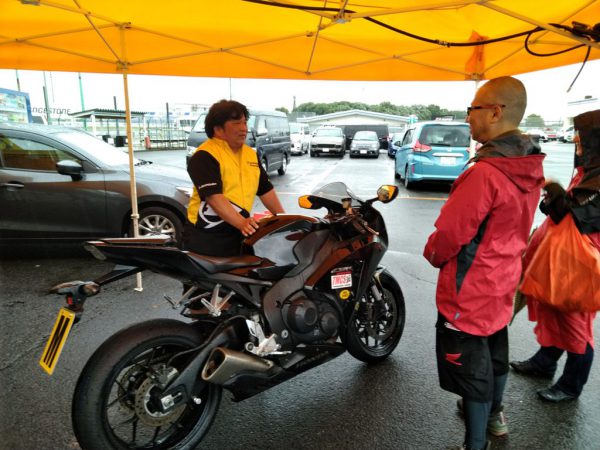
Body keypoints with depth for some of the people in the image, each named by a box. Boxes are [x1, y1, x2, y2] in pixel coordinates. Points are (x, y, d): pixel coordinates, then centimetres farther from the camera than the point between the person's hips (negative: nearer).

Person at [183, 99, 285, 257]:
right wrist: (241, 223, -32)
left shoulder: (251, 154, 13)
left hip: (238, 235, 6)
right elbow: (213, 196, -23)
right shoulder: (204, 156, -12)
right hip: (205, 237, -6)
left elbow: (266, 189, 17)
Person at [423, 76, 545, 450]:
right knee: (496, 353, 27)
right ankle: (495, 414, 50)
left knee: (471, 370, 8)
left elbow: (449, 233, -23)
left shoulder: (484, 173, -29)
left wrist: (433, 255, -3)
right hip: (502, 282, 9)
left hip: (469, 290, -9)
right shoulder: (531, 169, 0)